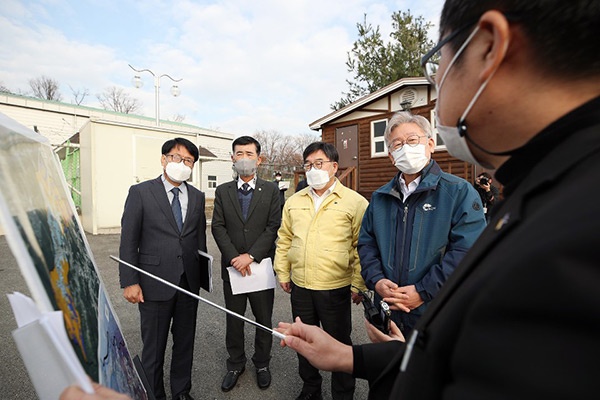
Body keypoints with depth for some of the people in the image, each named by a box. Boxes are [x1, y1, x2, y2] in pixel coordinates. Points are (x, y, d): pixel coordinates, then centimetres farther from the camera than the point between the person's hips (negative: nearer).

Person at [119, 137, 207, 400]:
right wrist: (129, 282, -10)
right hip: (155, 282, -3)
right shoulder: (140, 192, -5)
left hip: (189, 282, 4)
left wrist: (202, 274, 7)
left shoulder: (197, 196, 6)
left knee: (185, 342, 18)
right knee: (154, 347, 12)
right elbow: (128, 241, -6)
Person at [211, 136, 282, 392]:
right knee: (234, 320, 16)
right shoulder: (222, 191, 5)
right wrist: (235, 258, -13)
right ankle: (235, 364, 37)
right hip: (232, 266, 2)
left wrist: (251, 255, -15)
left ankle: (262, 364, 36)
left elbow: (273, 227, -8)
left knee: (264, 319, 13)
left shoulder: (271, 191, -1)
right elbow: (218, 227, -2)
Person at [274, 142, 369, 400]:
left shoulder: (354, 202, -9)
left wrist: (359, 284, -8)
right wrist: (282, 273, 9)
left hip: (335, 289, -4)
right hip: (300, 286, 5)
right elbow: (284, 240, 11)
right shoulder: (294, 201, 5)